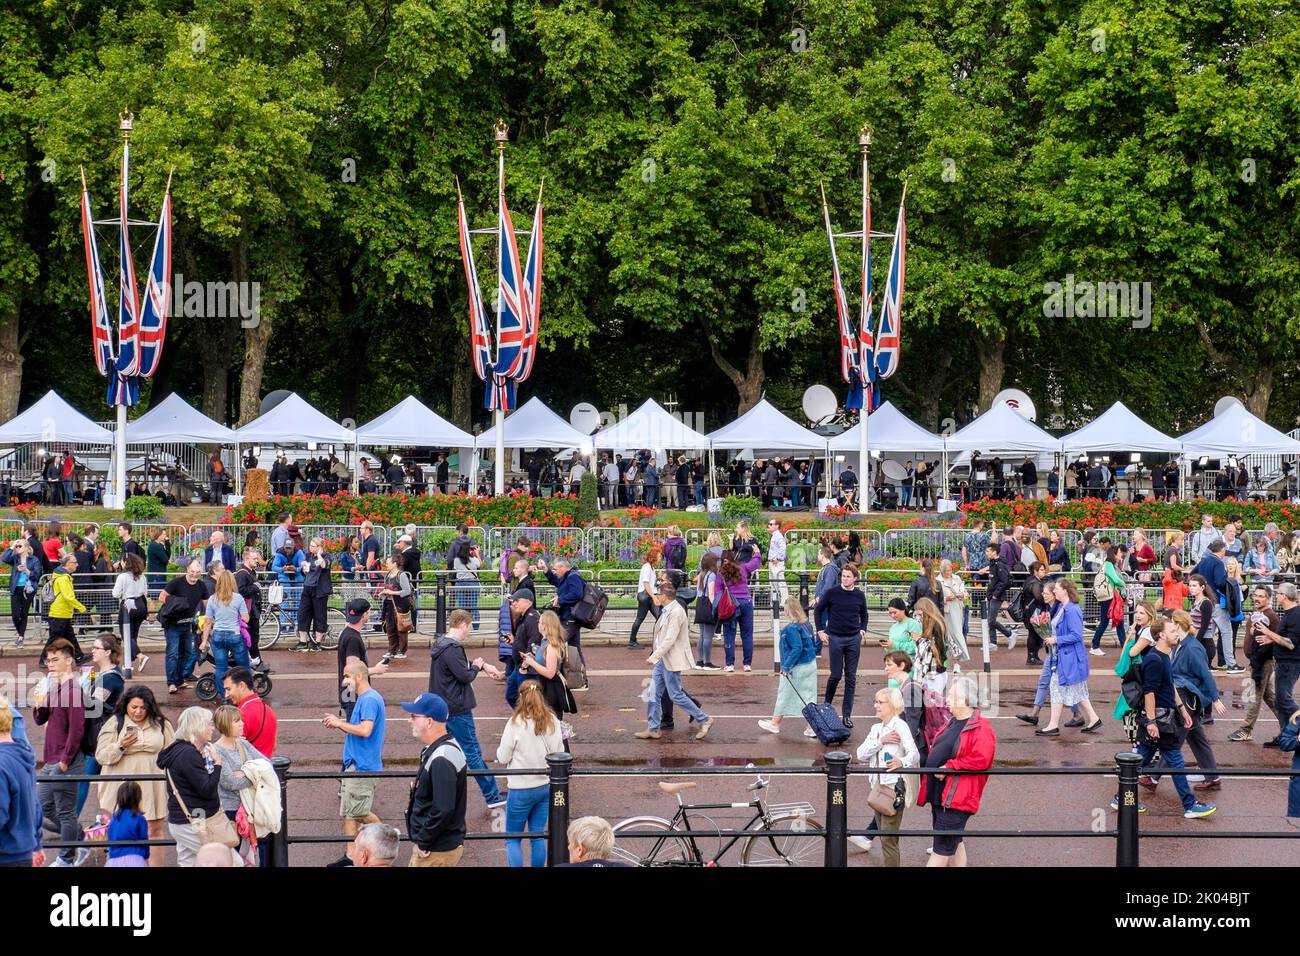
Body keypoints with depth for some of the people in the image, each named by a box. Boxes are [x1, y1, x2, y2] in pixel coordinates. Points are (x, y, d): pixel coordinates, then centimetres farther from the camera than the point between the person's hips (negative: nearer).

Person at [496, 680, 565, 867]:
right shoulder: (552, 722, -4)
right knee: (538, 836, 14)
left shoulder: (516, 723, -16)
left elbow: (503, 758, -10)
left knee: (513, 840, 6)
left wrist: (500, 752, 11)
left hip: (521, 789, -4)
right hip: (546, 786, 4)